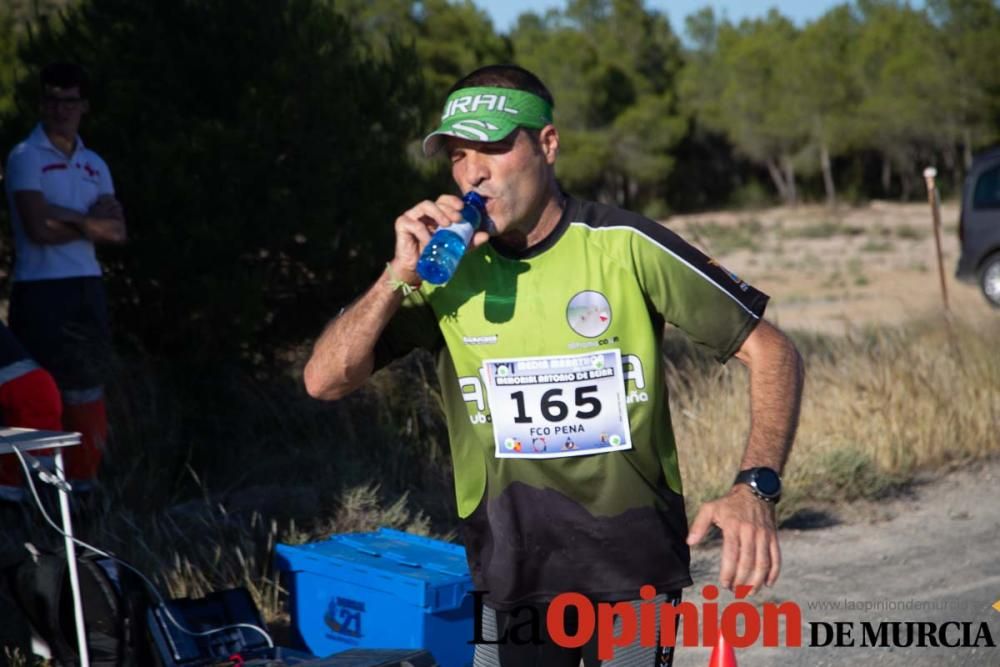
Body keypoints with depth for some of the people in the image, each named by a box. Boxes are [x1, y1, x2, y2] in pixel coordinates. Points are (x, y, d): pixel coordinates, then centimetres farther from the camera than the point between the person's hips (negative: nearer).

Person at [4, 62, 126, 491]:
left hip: (88, 287, 6)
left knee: (87, 388, 8)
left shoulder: (95, 165, 15)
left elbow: (116, 231, 3)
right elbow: (39, 228, -15)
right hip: (40, 288, -6)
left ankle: (83, 480, 16)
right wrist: (91, 224, -4)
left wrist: (66, 218, -11)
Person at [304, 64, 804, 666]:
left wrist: (756, 487, -23)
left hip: (633, 572, -2)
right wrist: (401, 276, -18)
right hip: (510, 579, 3)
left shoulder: (624, 246, -12)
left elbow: (772, 352, -9)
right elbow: (326, 381, -4)